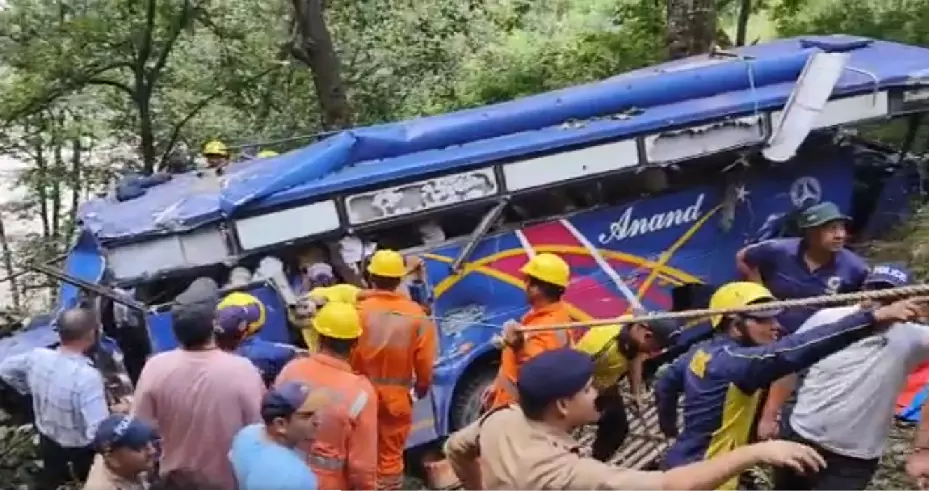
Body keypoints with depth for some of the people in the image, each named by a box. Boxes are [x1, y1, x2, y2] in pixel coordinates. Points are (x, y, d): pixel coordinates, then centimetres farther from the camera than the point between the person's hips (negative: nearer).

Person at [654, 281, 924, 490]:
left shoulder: (703, 353, 2)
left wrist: (669, 426, 35)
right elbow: (793, 352, -44)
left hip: (683, 466, 9)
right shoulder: (734, 361, -28)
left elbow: (665, 385, 17)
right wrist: (874, 317, -51)